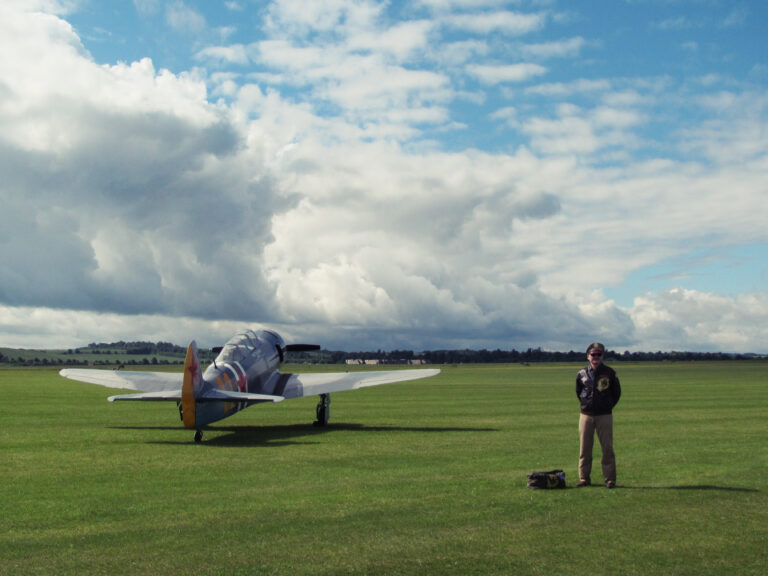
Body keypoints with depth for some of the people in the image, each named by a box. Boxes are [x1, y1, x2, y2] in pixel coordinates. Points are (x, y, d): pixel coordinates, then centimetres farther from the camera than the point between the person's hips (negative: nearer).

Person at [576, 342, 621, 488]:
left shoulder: (609, 373, -1)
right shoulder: (581, 374, 3)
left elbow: (617, 392, 10)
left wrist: (609, 406, 5)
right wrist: (585, 404, 11)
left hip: (604, 416, -2)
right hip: (586, 415, 2)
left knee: (607, 448, -1)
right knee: (584, 448, 5)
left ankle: (610, 479, 7)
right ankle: (584, 478, 14)